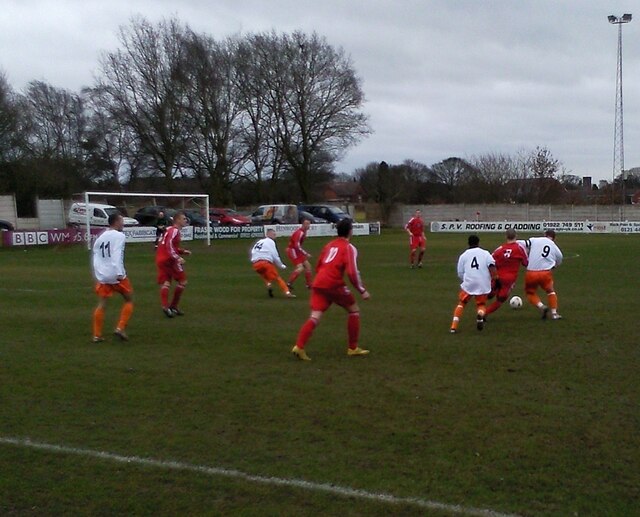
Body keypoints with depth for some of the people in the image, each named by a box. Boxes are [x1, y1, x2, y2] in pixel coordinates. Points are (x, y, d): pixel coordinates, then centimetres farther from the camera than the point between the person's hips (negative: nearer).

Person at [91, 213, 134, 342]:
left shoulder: (100, 238, 17)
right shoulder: (119, 235, -6)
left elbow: (96, 258, 18)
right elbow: (117, 255, -19)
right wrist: (119, 273, -25)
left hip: (102, 276, 6)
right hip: (116, 275, -6)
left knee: (101, 305, 7)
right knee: (129, 300, 11)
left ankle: (97, 335, 5)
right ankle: (120, 328, 2)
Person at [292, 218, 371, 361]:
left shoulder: (329, 245, 21)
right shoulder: (349, 248, 0)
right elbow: (352, 272, -11)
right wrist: (362, 291, -4)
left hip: (318, 283, 6)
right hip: (334, 285, -6)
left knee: (315, 317, -1)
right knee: (354, 310, 13)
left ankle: (299, 346, -19)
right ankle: (353, 348, 16)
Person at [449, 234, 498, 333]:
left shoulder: (463, 255, 10)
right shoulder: (485, 253, 7)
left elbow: (460, 274, 10)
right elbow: (492, 266, -10)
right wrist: (495, 278, -10)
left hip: (468, 283, 0)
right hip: (483, 285, 0)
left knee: (461, 303, 19)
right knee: (481, 304, 18)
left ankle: (454, 326, 6)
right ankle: (480, 315, -18)